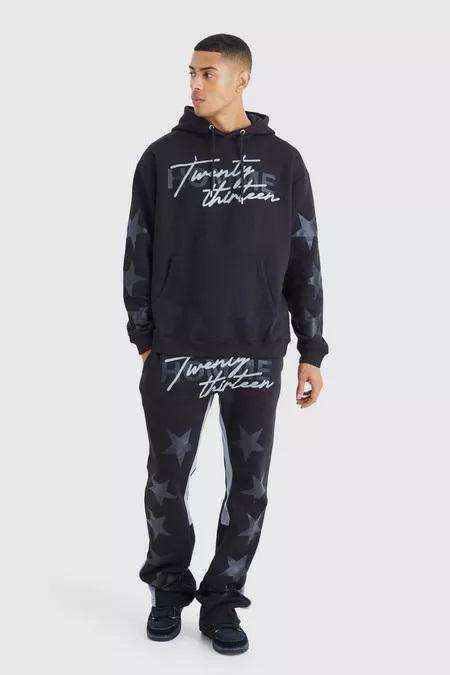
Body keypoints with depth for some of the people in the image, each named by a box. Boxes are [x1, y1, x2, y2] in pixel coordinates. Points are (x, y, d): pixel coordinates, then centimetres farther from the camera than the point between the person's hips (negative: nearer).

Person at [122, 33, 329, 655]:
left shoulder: (283, 162, 5)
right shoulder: (163, 157, 3)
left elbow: (304, 262, 6)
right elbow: (139, 255, 4)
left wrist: (311, 352, 3)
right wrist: (144, 341, 0)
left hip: (258, 354, 1)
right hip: (177, 353, 0)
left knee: (250, 485, 6)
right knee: (168, 479, 8)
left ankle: (222, 600, 24)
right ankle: (169, 587, 31)